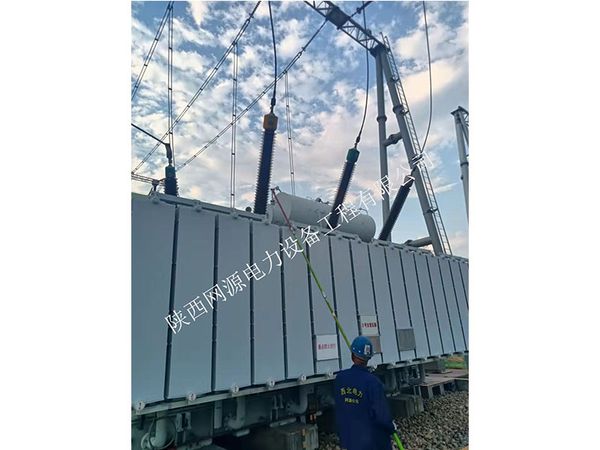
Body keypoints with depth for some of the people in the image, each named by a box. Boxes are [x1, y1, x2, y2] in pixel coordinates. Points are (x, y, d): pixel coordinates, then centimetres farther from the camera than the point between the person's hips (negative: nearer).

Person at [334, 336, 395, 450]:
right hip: (373, 441, -4)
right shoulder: (372, 381, -25)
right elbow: (381, 413, -18)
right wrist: (391, 427, 0)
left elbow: (338, 409, 3)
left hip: (349, 438, 4)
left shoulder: (340, 378, -10)